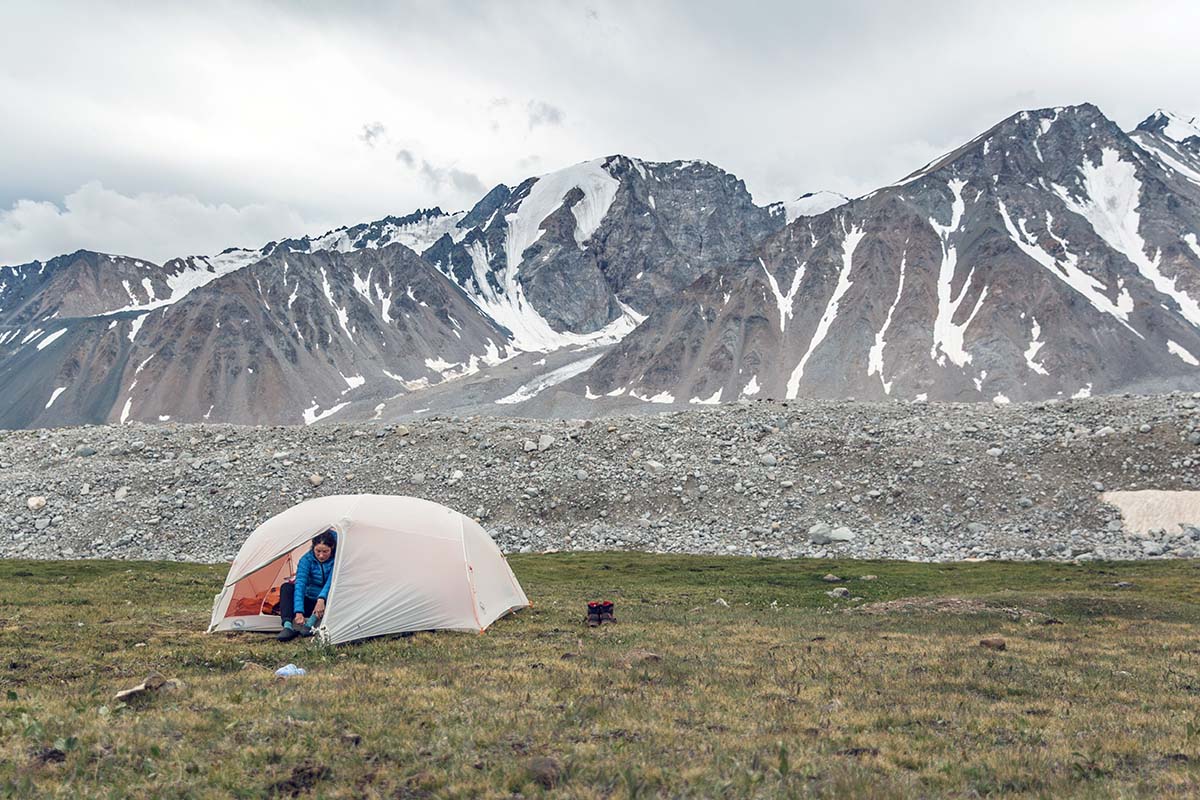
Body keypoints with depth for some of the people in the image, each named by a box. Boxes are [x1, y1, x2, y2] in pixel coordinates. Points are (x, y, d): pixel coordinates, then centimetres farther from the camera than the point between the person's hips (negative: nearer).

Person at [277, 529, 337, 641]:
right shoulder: (307, 559, -14)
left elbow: (332, 581, -29)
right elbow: (300, 584, -28)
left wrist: (321, 599, -48)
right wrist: (299, 612, -42)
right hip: (309, 602, 2)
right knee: (287, 587, -21)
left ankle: (310, 624, -45)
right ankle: (288, 626, -40)